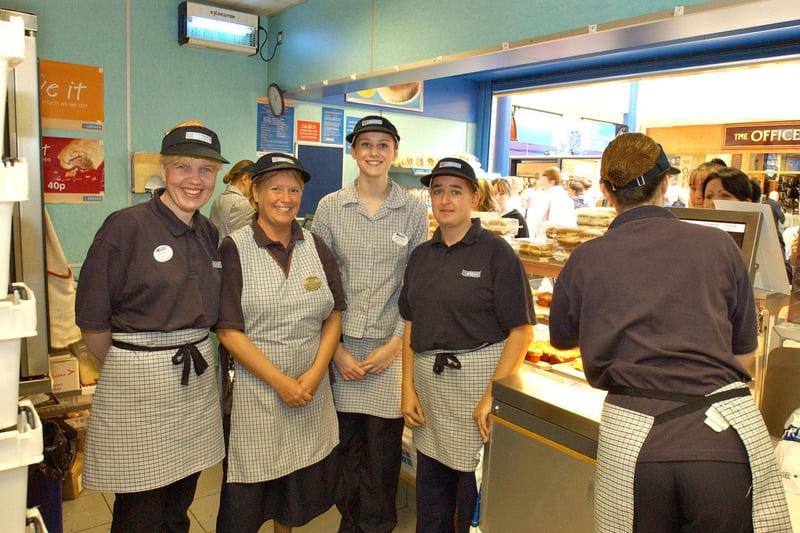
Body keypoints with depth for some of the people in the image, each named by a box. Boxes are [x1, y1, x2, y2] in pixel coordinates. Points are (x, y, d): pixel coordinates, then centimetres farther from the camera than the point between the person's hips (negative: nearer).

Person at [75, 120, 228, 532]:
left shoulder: (210, 234, 7)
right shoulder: (126, 226, -11)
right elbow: (92, 319, -8)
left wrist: (195, 355, 9)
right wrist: (127, 369, 2)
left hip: (197, 379, 5)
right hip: (138, 380, -5)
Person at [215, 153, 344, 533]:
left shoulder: (316, 247, 4)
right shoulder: (234, 249, -8)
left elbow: (334, 315, 4)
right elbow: (228, 330, -12)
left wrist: (314, 374, -8)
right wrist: (280, 381, -15)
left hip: (311, 390, 4)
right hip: (253, 391, -4)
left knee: (302, 483, 17)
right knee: (249, 491, 8)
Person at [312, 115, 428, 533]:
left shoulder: (414, 210, 0)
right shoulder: (329, 207, 1)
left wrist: (394, 345, -6)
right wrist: (336, 349, -4)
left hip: (392, 346, 0)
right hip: (340, 346, 1)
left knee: (382, 449, 7)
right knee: (345, 444, 11)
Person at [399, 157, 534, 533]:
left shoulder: (496, 252, -8)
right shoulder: (421, 256, 8)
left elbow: (521, 330, -11)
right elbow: (411, 326, 11)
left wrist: (494, 394, -17)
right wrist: (408, 387, 4)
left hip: (477, 376, -5)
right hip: (427, 379, 5)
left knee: (474, 486, 9)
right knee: (430, 487, 16)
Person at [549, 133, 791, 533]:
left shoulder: (586, 259, 1)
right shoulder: (719, 245, 3)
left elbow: (562, 338, 18)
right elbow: (743, 352, 12)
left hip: (631, 438, 0)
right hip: (730, 431, 1)